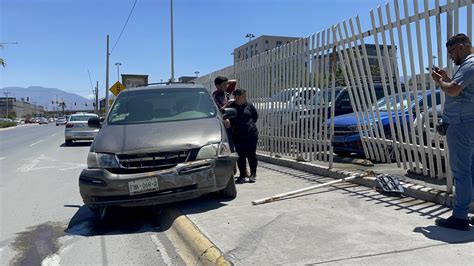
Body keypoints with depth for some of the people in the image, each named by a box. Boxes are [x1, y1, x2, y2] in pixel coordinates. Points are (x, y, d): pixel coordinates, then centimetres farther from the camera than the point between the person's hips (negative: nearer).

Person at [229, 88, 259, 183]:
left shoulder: (249, 105, 3)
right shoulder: (231, 107, -2)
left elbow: (255, 116, 15)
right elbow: (229, 121, 4)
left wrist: (250, 124, 8)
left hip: (251, 134, 1)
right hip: (238, 136, -1)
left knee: (251, 154, 4)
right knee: (241, 155, 4)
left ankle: (253, 174, 16)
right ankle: (242, 175, 15)